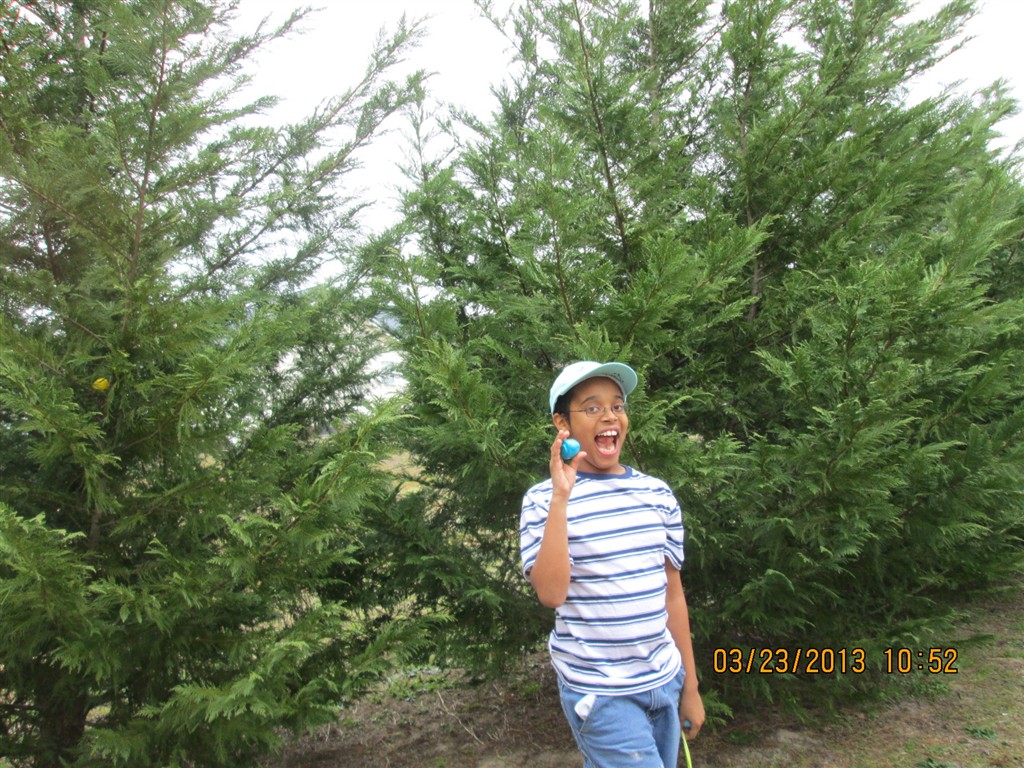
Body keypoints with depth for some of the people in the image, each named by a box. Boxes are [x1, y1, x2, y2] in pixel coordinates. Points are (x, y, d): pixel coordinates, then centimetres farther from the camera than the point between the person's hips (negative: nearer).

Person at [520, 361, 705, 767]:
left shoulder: (658, 494, 2)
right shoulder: (544, 500, -11)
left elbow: (672, 592, 8)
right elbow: (551, 593, -23)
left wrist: (690, 685, 11)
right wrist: (560, 498, -26)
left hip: (665, 683, 5)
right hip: (599, 691, -5)